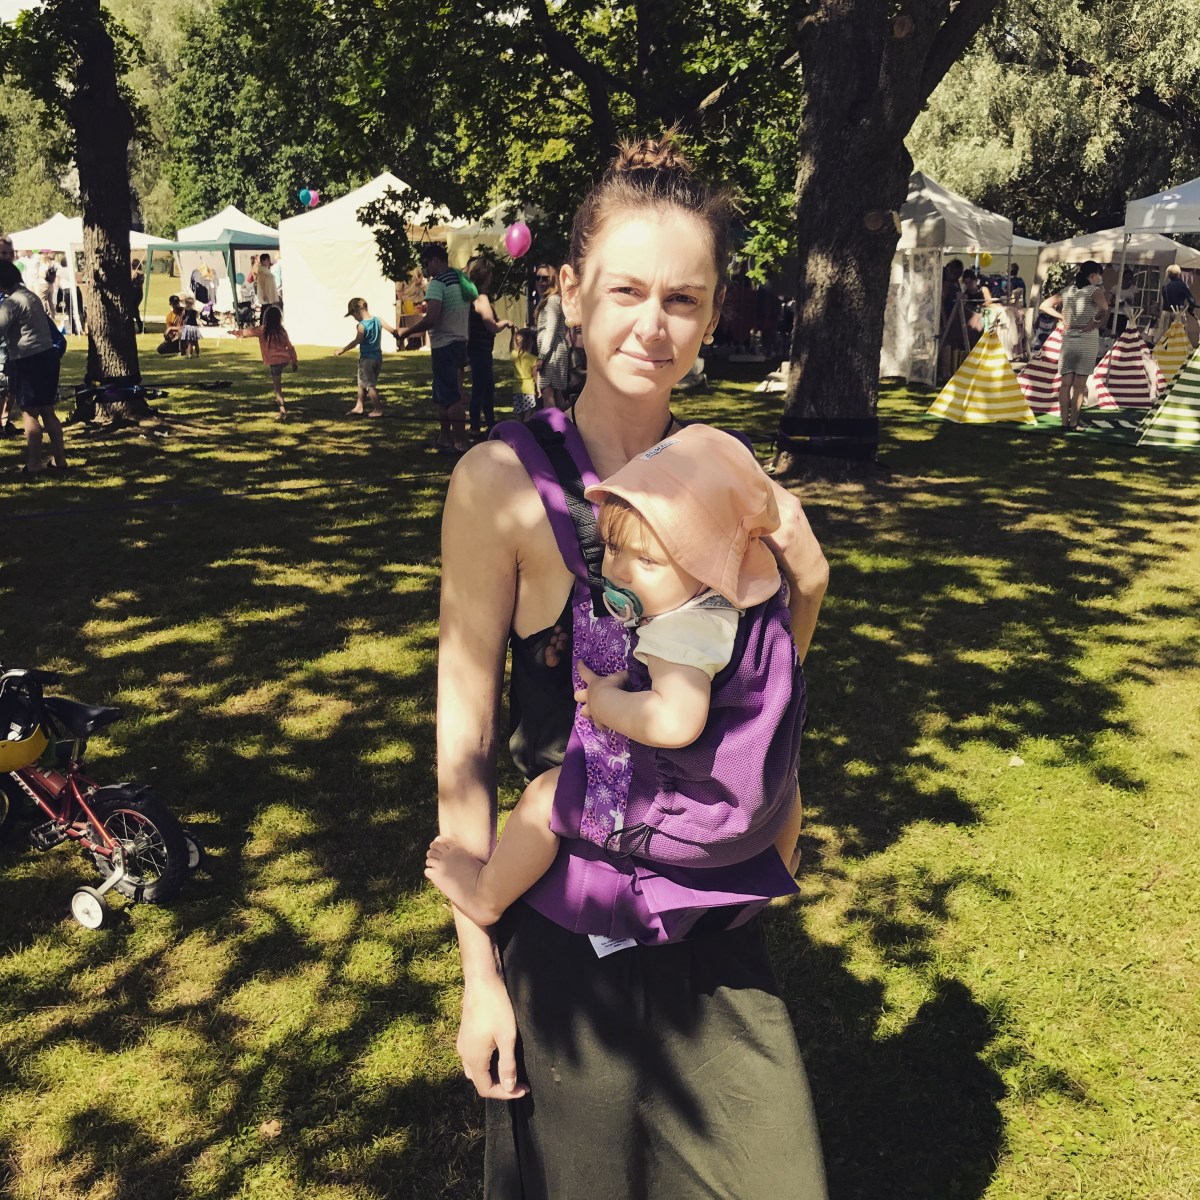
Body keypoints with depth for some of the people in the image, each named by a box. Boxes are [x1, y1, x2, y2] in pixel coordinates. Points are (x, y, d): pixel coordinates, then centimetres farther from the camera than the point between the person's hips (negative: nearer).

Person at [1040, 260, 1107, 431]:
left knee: (1065, 383, 4)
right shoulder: (1095, 290, -6)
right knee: (1079, 385, 0)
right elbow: (1104, 308, -26)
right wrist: (1095, 321, -10)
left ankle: (1064, 422, 2)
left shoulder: (1067, 291, 9)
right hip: (1087, 341, -4)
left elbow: (1045, 305, 12)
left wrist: (1063, 317, 10)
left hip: (1068, 340, 4)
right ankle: (1073, 423, 2)